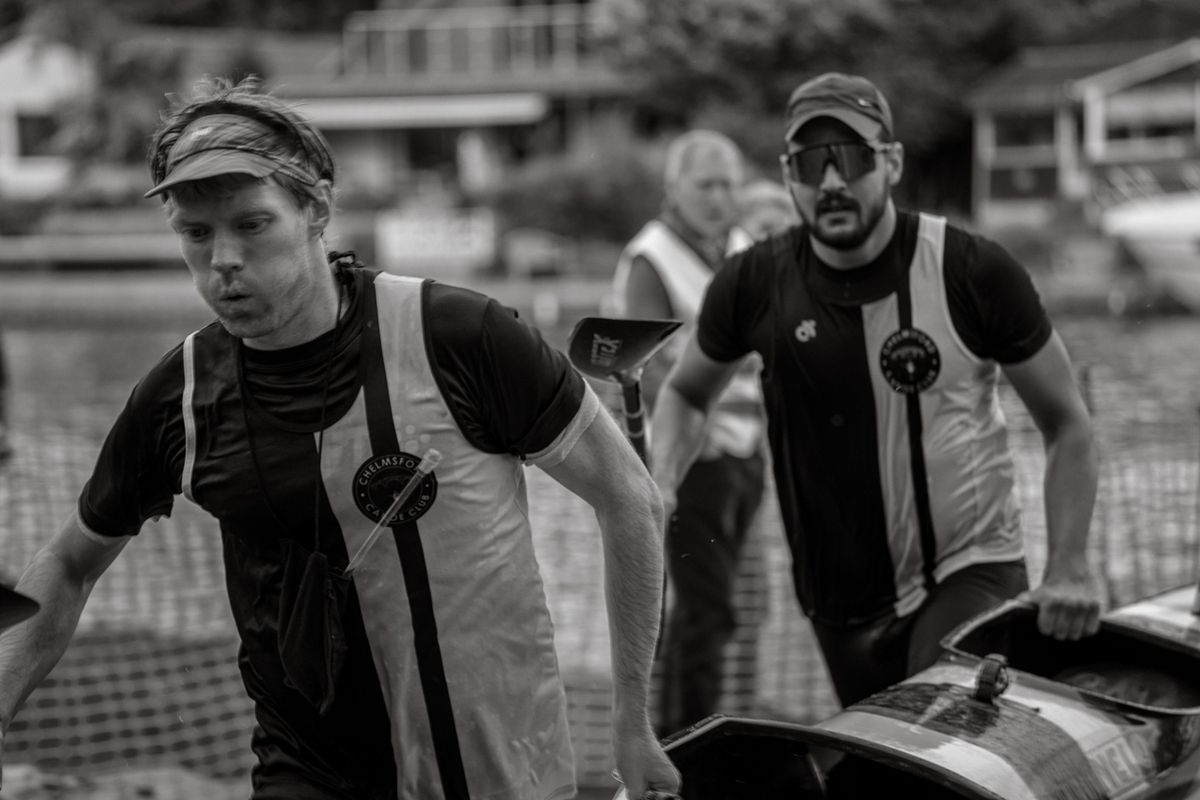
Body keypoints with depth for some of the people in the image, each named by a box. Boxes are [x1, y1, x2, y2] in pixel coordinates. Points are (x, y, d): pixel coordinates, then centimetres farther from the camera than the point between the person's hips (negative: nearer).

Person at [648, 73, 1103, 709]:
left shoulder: (971, 271, -12)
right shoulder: (755, 284, -5)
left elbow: (1066, 425, -4)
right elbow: (685, 393, 14)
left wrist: (1068, 569, -13)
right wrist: (659, 486, -7)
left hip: (969, 572, -3)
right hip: (840, 602, 4)